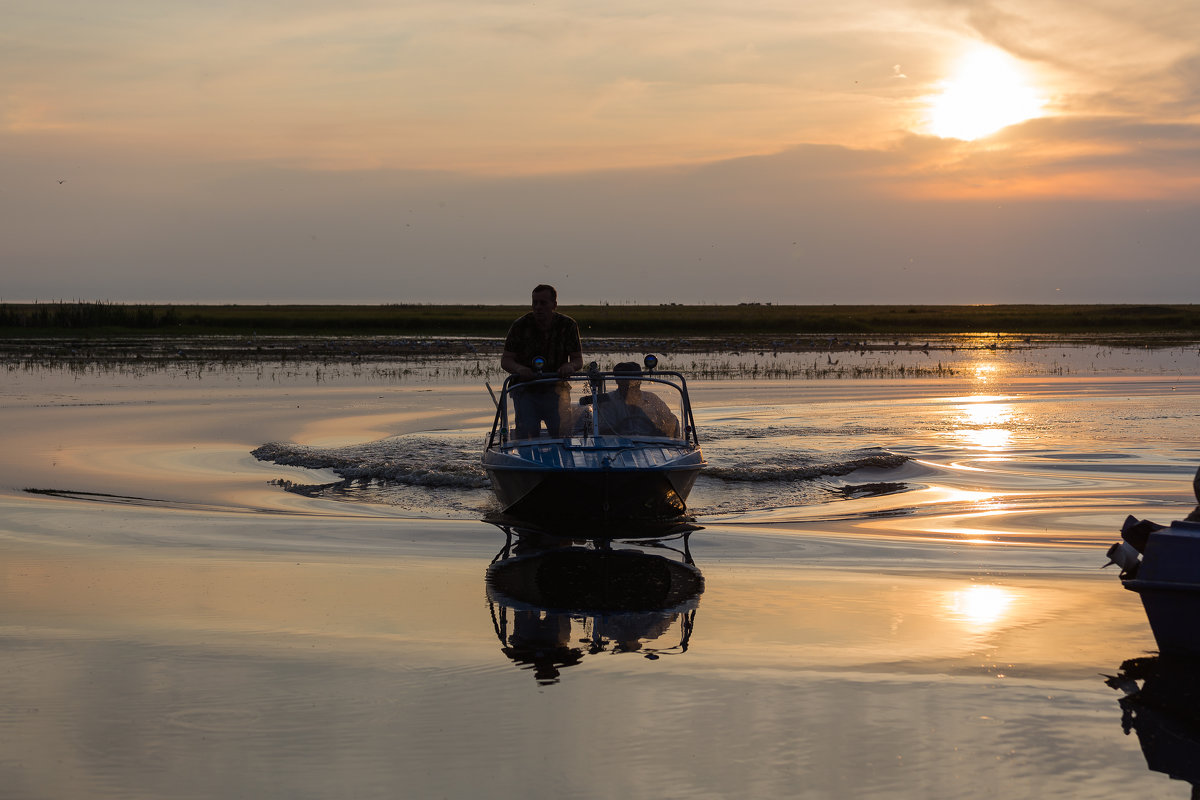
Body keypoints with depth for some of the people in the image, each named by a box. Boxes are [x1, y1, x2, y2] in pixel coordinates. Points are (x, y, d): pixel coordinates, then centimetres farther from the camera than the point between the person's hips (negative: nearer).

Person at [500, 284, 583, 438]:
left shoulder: (568, 326, 0)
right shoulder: (520, 326, -4)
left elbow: (578, 360, 2)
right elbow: (505, 361, -4)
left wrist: (570, 366, -23)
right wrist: (519, 369, -26)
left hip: (555, 387, 1)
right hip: (526, 390, -1)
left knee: (562, 430, -13)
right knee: (528, 431, -15)